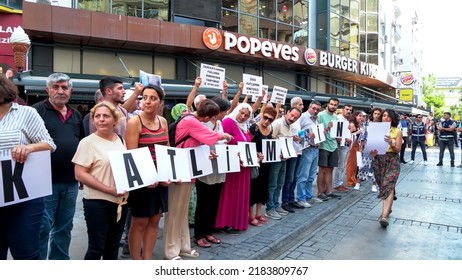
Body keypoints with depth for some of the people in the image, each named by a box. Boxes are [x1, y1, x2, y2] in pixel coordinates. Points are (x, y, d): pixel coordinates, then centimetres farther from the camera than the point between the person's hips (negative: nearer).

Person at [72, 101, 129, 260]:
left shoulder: (121, 140, 8)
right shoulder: (88, 142, -9)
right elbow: (79, 174, -15)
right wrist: (109, 190, -20)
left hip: (121, 200, 6)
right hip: (97, 202, -5)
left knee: (113, 246, 17)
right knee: (96, 248, 4)